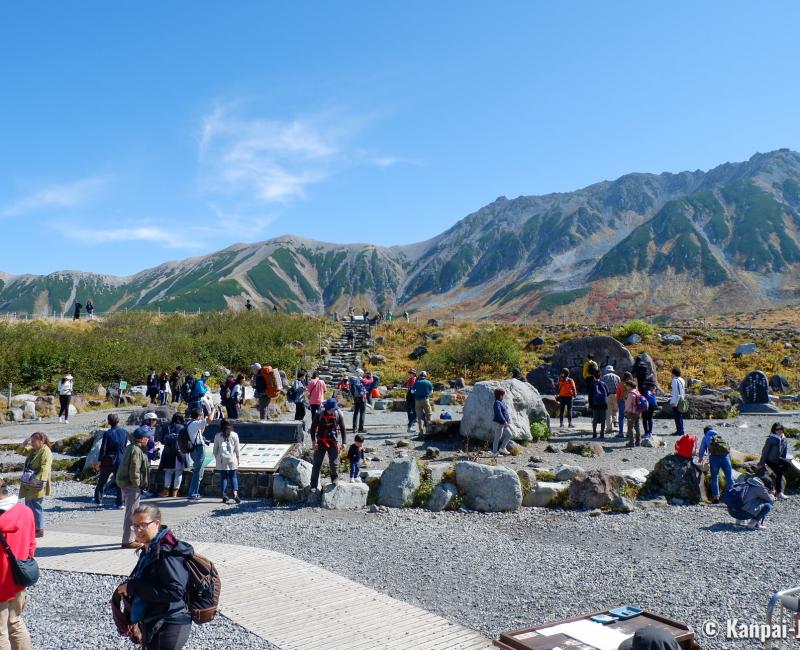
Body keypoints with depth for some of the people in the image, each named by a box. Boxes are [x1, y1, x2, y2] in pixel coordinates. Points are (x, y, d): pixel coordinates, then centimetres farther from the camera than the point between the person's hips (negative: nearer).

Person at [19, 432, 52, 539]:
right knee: (28, 506, 15)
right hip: (28, 485, 10)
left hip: (37, 486, -10)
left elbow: (44, 469, -25)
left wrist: (36, 480, -32)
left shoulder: (46, 452, -15)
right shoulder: (33, 451, 15)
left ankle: (40, 530, 2)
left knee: (35, 506, -7)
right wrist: (24, 478, 23)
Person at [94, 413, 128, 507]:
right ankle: (120, 503, 6)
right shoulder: (124, 432, -3)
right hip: (120, 461, 2)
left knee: (102, 481, 15)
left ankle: (98, 500, 23)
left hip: (108, 461, -2)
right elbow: (126, 447, 4)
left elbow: (103, 448, -11)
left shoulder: (107, 433, -12)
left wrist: (99, 461, -2)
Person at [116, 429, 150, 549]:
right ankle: (127, 541, 0)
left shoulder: (130, 447, 14)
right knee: (131, 513, -5)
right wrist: (137, 484, -16)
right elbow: (134, 470, -24)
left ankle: (128, 538, 29)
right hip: (131, 485, -11)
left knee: (131, 512, 19)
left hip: (125, 483, 11)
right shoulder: (136, 450, -19)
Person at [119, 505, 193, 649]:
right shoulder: (148, 550, 9)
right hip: (151, 625, 10)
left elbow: (175, 591, -28)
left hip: (170, 626, -10)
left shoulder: (167, 553, -20)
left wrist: (134, 587, -22)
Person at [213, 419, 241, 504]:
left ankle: (224, 496, 6)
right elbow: (237, 449, 2)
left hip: (221, 460, 1)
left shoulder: (217, 436, 1)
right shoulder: (234, 435, 0)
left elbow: (215, 450, 4)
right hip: (232, 459, 0)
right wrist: (238, 459, 12)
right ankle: (235, 494, -9)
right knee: (233, 477, 5)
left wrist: (217, 459, 16)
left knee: (223, 477, 7)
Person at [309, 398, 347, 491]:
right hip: (320, 441, 0)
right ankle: (314, 485, 10)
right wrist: (314, 441, -7)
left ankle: (334, 478, 29)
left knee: (334, 462, 0)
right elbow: (313, 427, 0)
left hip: (333, 442, 0)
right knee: (317, 464, 2)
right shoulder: (319, 414, -8)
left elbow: (343, 429, 3)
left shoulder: (339, 414, -6)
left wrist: (344, 442, -1)